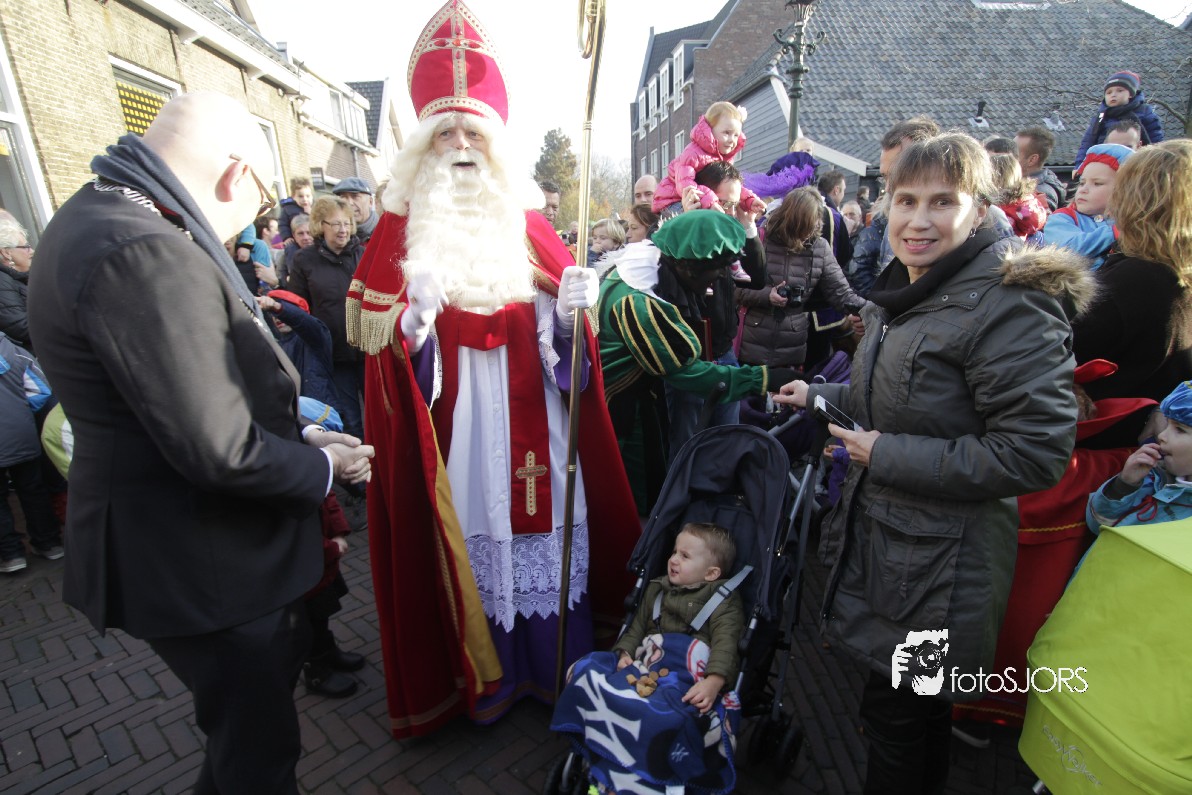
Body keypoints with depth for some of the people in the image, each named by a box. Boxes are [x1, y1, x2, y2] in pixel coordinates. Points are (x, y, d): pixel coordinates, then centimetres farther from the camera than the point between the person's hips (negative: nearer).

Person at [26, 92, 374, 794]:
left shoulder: (103, 217, 7)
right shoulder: (144, 254, -27)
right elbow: (222, 453, -28)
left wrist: (300, 439, 7)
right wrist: (323, 466, -10)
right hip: (199, 566, -10)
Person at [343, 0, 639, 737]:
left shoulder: (527, 221, 9)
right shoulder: (401, 229, 5)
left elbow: (562, 330, 7)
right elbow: (377, 336, 0)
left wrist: (572, 312, -14)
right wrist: (410, 326, -20)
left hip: (529, 425, 2)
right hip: (452, 428, -1)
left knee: (541, 530, 8)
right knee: (471, 536, 5)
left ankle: (557, 663, 32)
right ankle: (482, 673, 29)